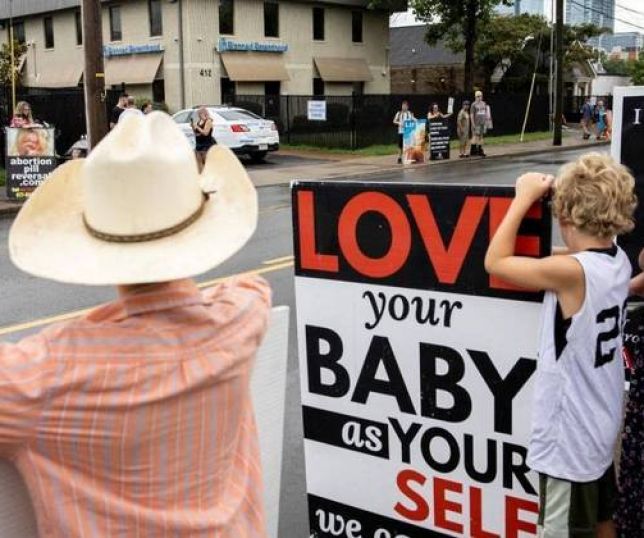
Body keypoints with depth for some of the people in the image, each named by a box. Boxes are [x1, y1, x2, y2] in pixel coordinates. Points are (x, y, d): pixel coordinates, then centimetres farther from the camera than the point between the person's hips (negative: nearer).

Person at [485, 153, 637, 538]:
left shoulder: (570, 271, -27)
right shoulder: (618, 260, -3)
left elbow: (496, 262, -16)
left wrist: (525, 198, -8)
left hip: (569, 437, -8)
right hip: (601, 427, 9)